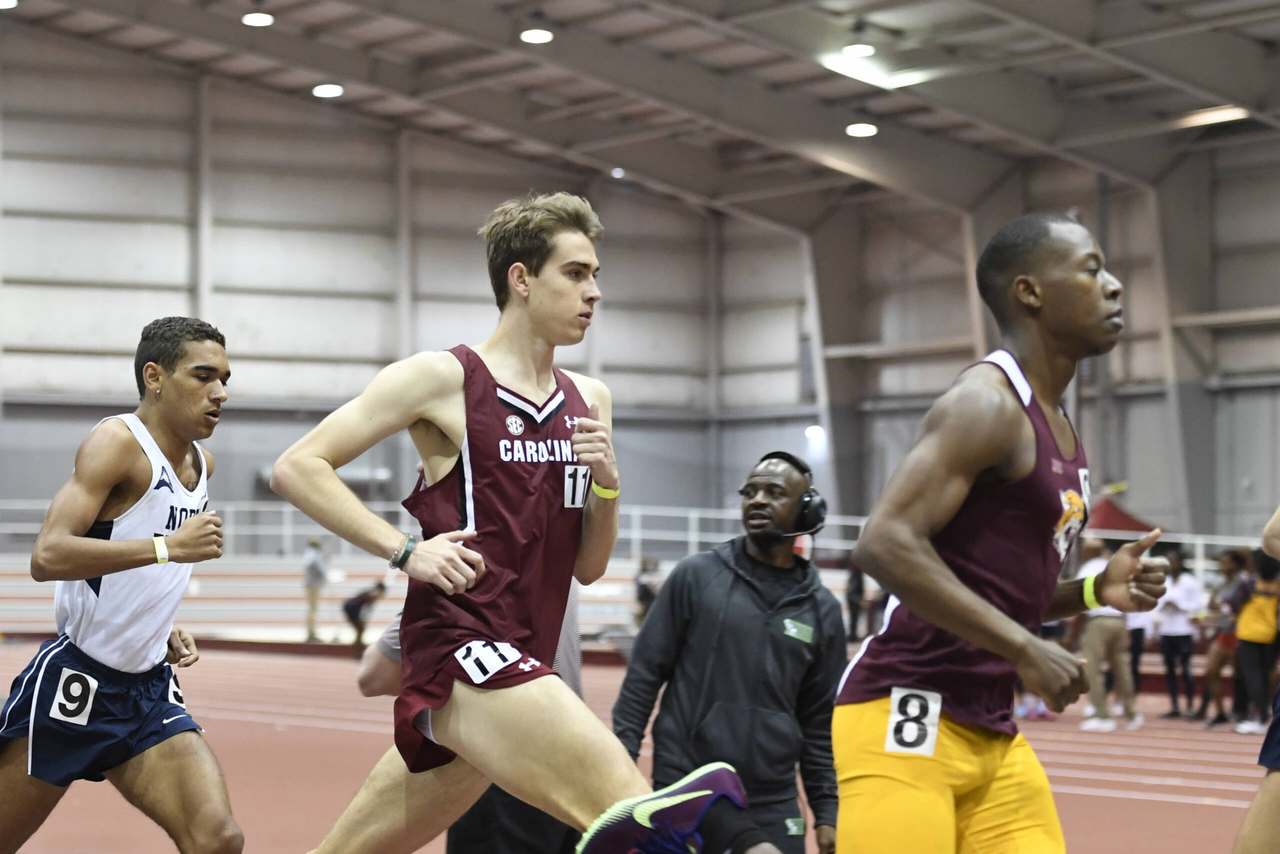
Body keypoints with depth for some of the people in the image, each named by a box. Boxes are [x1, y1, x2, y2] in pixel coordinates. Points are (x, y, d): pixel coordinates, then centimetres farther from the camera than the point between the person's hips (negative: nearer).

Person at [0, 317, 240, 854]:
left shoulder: (202, 464, 11)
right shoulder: (118, 442, -13)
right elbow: (47, 557, -27)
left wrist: (162, 631, 13)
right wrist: (168, 547, -29)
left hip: (148, 689, 7)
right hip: (73, 682, -7)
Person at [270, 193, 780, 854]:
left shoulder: (589, 400, 17)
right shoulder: (442, 379, -3)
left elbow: (588, 567, 18)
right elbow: (297, 467, -6)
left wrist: (607, 483, -2)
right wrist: (404, 549, -15)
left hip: (520, 662, 7)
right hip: (458, 650, -7)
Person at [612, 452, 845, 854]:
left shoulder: (821, 609, 7)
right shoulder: (696, 576, 1)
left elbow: (820, 722, 11)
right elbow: (643, 677, 1)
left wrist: (826, 811, 7)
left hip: (773, 809, 2)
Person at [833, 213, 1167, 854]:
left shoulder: (1054, 427, 17)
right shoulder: (989, 404, -12)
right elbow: (885, 543, -24)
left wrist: (1094, 591, 8)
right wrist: (1026, 649, -24)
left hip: (991, 731, 10)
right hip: (907, 718, -10)